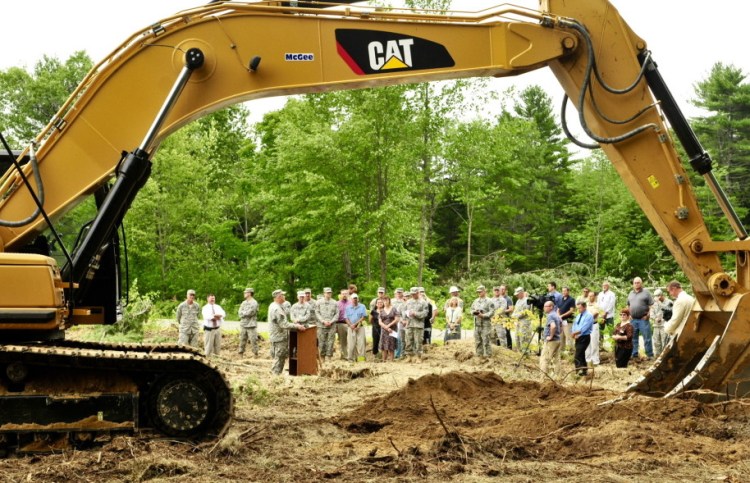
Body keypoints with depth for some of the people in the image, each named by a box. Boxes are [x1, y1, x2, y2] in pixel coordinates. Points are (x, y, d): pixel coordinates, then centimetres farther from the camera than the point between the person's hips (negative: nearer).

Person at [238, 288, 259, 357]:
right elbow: (240, 313, 5)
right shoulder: (243, 303, 14)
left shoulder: (254, 303, -8)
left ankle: (255, 354, 3)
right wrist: (246, 313, -11)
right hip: (243, 325, 6)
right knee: (242, 340, 9)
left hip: (251, 325, -6)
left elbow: (250, 313, -17)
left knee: (253, 340, -4)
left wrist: (243, 313, -2)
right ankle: (240, 353, 15)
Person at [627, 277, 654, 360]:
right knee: (633, 338, 10)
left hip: (643, 319, -5)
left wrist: (647, 315, -11)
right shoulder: (631, 293, 15)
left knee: (647, 338, -4)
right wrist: (629, 315, 10)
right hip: (633, 319, 5)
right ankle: (634, 355, 18)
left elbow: (651, 305, -4)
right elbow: (628, 305, 23)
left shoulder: (646, 292, -1)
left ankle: (650, 355, 1)